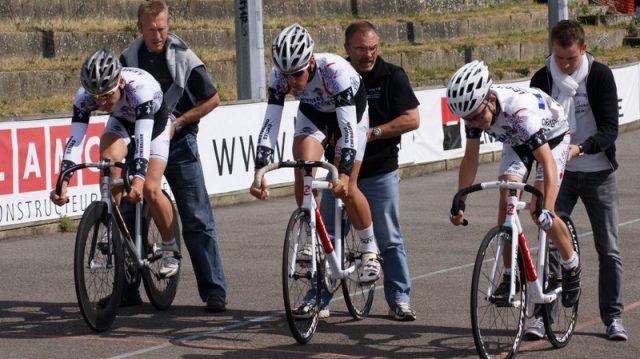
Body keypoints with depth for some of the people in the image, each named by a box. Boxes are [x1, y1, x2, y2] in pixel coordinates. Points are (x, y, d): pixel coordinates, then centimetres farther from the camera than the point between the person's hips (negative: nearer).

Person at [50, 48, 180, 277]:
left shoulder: (141, 87, -43)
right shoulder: (85, 96, -32)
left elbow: (143, 136, -51)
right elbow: (75, 139, -38)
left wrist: (139, 179, -64)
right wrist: (63, 181, -51)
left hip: (154, 120, -3)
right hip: (121, 120, 3)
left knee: (150, 189, -16)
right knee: (108, 159, -30)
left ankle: (171, 251, 6)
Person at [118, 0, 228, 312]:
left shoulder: (183, 57, -11)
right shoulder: (130, 58, 1)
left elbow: (213, 99, -5)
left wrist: (178, 122, -12)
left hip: (178, 144, -4)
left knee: (197, 220, -5)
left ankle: (214, 291, -2)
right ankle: (127, 290, 17)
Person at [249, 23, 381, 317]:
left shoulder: (334, 70, -41)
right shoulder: (280, 75, -29)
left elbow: (348, 125, -44)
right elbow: (270, 122, -31)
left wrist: (344, 173, -53)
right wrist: (259, 171, -41)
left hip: (349, 111, -4)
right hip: (312, 113, 4)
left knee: (345, 189, -12)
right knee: (304, 179, -19)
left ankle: (370, 251, 9)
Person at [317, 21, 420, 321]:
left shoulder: (392, 76, -3)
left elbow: (412, 119, -7)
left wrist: (373, 133, -16)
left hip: (380, 172, -2)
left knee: (389, 239, 3)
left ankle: (399, 298, 11)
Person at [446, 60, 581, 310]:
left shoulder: (520, 110, -44)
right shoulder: (475, 110, -25)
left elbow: (547, 162, -46)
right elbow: (471, 158, -12)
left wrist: (547, 209, -54)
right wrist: (459, 203, -15)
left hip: (552, 137, -5)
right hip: (515, 142, 5)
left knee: (539, 210, -17)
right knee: (506, 201, -14)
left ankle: (571, 266, 6)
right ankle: (510, 276, -4)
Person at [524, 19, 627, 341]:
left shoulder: (600, 76, -10)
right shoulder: (542, 80, -4)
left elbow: (610, 129, -15)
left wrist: (580, 148, -32)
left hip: (598, 173, -1)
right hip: (558, 172, 1)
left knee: (609, 250, 3)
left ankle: (613, 317, 14)